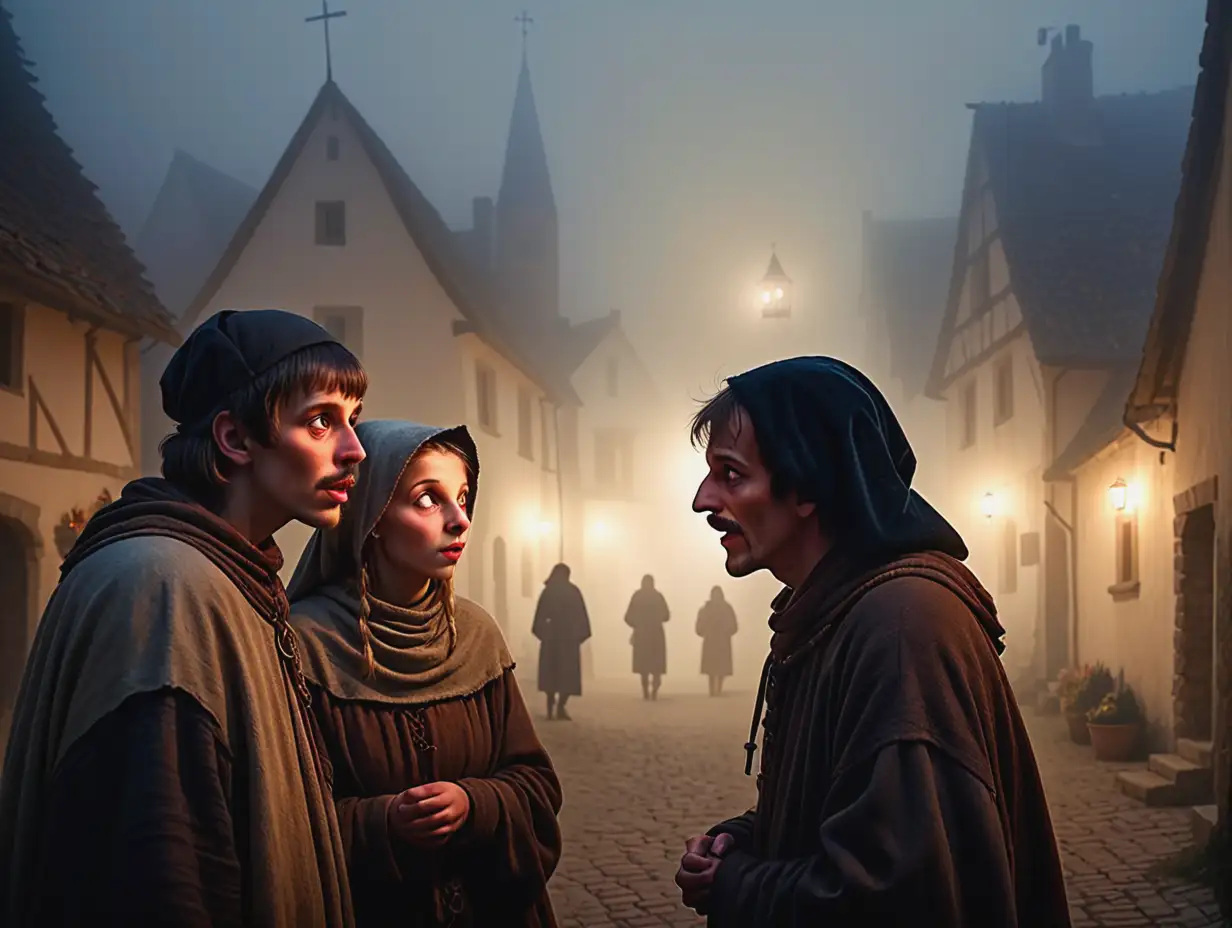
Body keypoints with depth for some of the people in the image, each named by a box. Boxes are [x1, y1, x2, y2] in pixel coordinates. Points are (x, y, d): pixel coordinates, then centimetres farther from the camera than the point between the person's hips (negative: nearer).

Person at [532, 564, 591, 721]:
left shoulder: (547, 592, 1)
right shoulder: (573, 591, -1)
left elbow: (540, 615, -2)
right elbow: (581, 615, -4)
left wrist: (541, 632, 7)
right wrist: (581, 635, 2)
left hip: (551, 636, 2)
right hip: (569, 637, -2)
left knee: (551, 672, 11)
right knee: (568, 673, 4)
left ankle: (551, 709, 5)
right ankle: (560, 707, -11)